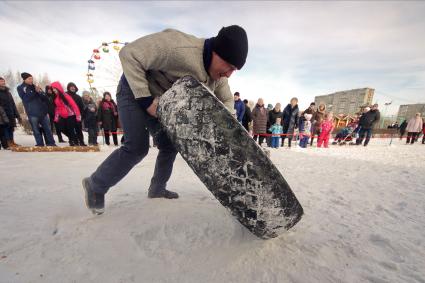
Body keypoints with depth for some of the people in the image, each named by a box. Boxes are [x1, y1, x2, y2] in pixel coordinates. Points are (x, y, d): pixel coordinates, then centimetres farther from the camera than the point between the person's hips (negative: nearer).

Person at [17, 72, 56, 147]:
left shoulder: (35, 86, 15)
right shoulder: (20, 88, 5)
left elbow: (44, 97, 7)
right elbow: (25, 98, -10)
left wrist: (40, 92, -13)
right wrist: (34, 91, -16)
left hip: (42, 111, 3)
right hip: (32, 113, -3)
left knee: (48, 128, 3)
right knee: (36, 130, 0)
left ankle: (51, 143, 9)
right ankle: (40, 144, 5)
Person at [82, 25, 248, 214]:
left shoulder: (219, 76, -10)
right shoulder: (178, 47, -35)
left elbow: (226, 99, 3)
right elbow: (129, 54, -30)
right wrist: (146, 99, -32)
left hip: (160, 102, 7)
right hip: (135, 91, -7)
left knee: (170, 146, 5)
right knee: (137, 147, -18)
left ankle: (157, 189, 26)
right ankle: (95, 186, 9)